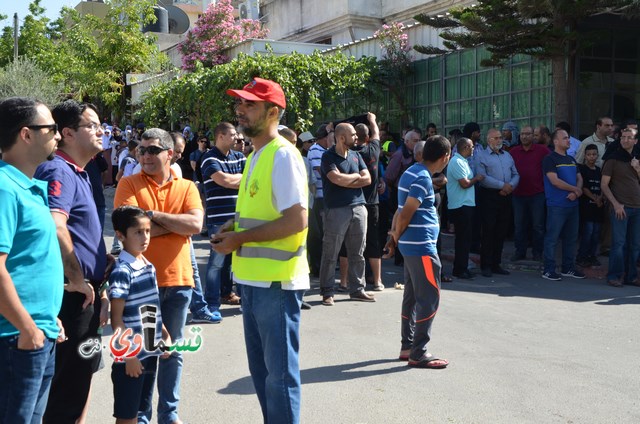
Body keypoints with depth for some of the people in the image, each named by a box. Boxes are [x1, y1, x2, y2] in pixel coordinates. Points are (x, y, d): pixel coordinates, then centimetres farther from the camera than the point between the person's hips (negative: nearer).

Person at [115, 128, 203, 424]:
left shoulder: (186, 187, 5)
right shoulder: (129, 184, -2)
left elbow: (196, 224, -11)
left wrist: (154, 215, -13)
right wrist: (176, 225, -11)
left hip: (178, 280, 3)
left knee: (172, 350, 13)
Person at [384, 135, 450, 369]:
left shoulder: (412, 172, 12)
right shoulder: (423, 179, -17)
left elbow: (401, 211, 11)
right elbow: (405, 214, -19)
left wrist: (394, 238, 7)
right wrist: (396, 236, -3)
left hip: (412, 245, 10)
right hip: (422, 246, -10)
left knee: (412, 297, 14)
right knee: (429, 299, -4)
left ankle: (408, 347, 22)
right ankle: (418, 354, 1)